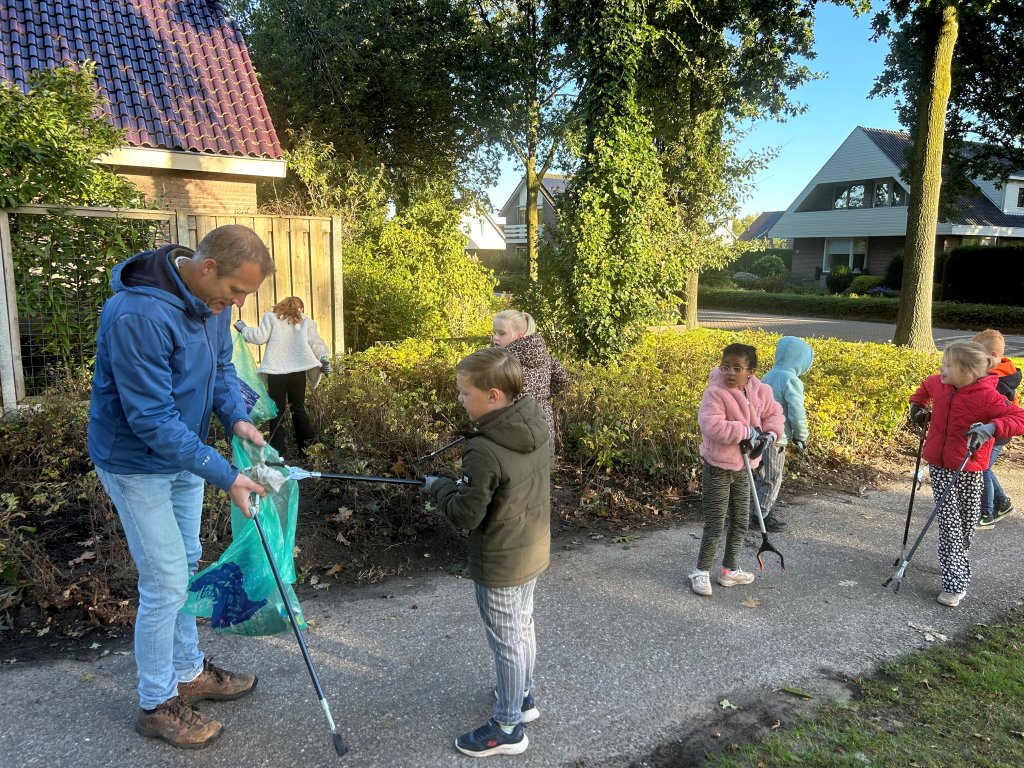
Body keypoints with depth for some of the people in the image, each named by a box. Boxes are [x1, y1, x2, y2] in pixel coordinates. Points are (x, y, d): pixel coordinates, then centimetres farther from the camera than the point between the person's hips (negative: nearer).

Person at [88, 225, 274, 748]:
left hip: (182, 453, 8)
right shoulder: (138, 315, -33)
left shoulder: (211, 298, -6)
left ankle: (189, 673, 37)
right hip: (138, 464, -8)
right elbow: (151, 420, -31)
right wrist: (226, 477, -29)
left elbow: (220, 367, 7)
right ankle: (157, 705, 21)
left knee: (184, 569, 19)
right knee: (166, 584, -1)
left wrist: (237, 418, -13)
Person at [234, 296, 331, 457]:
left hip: (276, 371, -1)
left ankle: (277, 453, 3)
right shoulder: (306, 322, 9)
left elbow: (259, 337, 0)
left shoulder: (271, 317, 5)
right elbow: (316, 344, 5)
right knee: (298, 409, 12)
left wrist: (243, 329, 15)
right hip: (298, 371, 1)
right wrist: (325, 360, 12)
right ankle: (308, 448, 8)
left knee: (277, 411, 5)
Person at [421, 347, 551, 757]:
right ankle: (523, 697, 46)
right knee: (523, 629, 26)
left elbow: (465, 515, -24)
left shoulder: (485, 452, -31)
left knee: (507, 643, 9)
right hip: (534, 552, 8)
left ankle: (507, 728, 28)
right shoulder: (537, 428, -6)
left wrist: (439, 487, -7)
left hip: (500, 565, -8)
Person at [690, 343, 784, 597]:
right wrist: (746, 431, -28)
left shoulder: (761, 392, -2)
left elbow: (774, 413, 13)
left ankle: (730, 569, 35)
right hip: (718, 469, -7)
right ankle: (702, 572, 15)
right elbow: (711, 426, -33)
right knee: (715, 525, -1)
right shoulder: (715, 393, -22)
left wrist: (770, 434, -7)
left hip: (744, 468, 7)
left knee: (739, 522, 18)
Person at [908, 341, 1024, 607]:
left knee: (966, 525, 14)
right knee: (949, 525, -2)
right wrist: (917, 406, 14)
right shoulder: (938, 384, -2)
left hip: (969, 472, -3)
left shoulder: (988, 397, -19)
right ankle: (955, 583, 0)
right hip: (939, 468, 3)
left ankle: (954, 565, 36)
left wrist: (991, 428, -35)